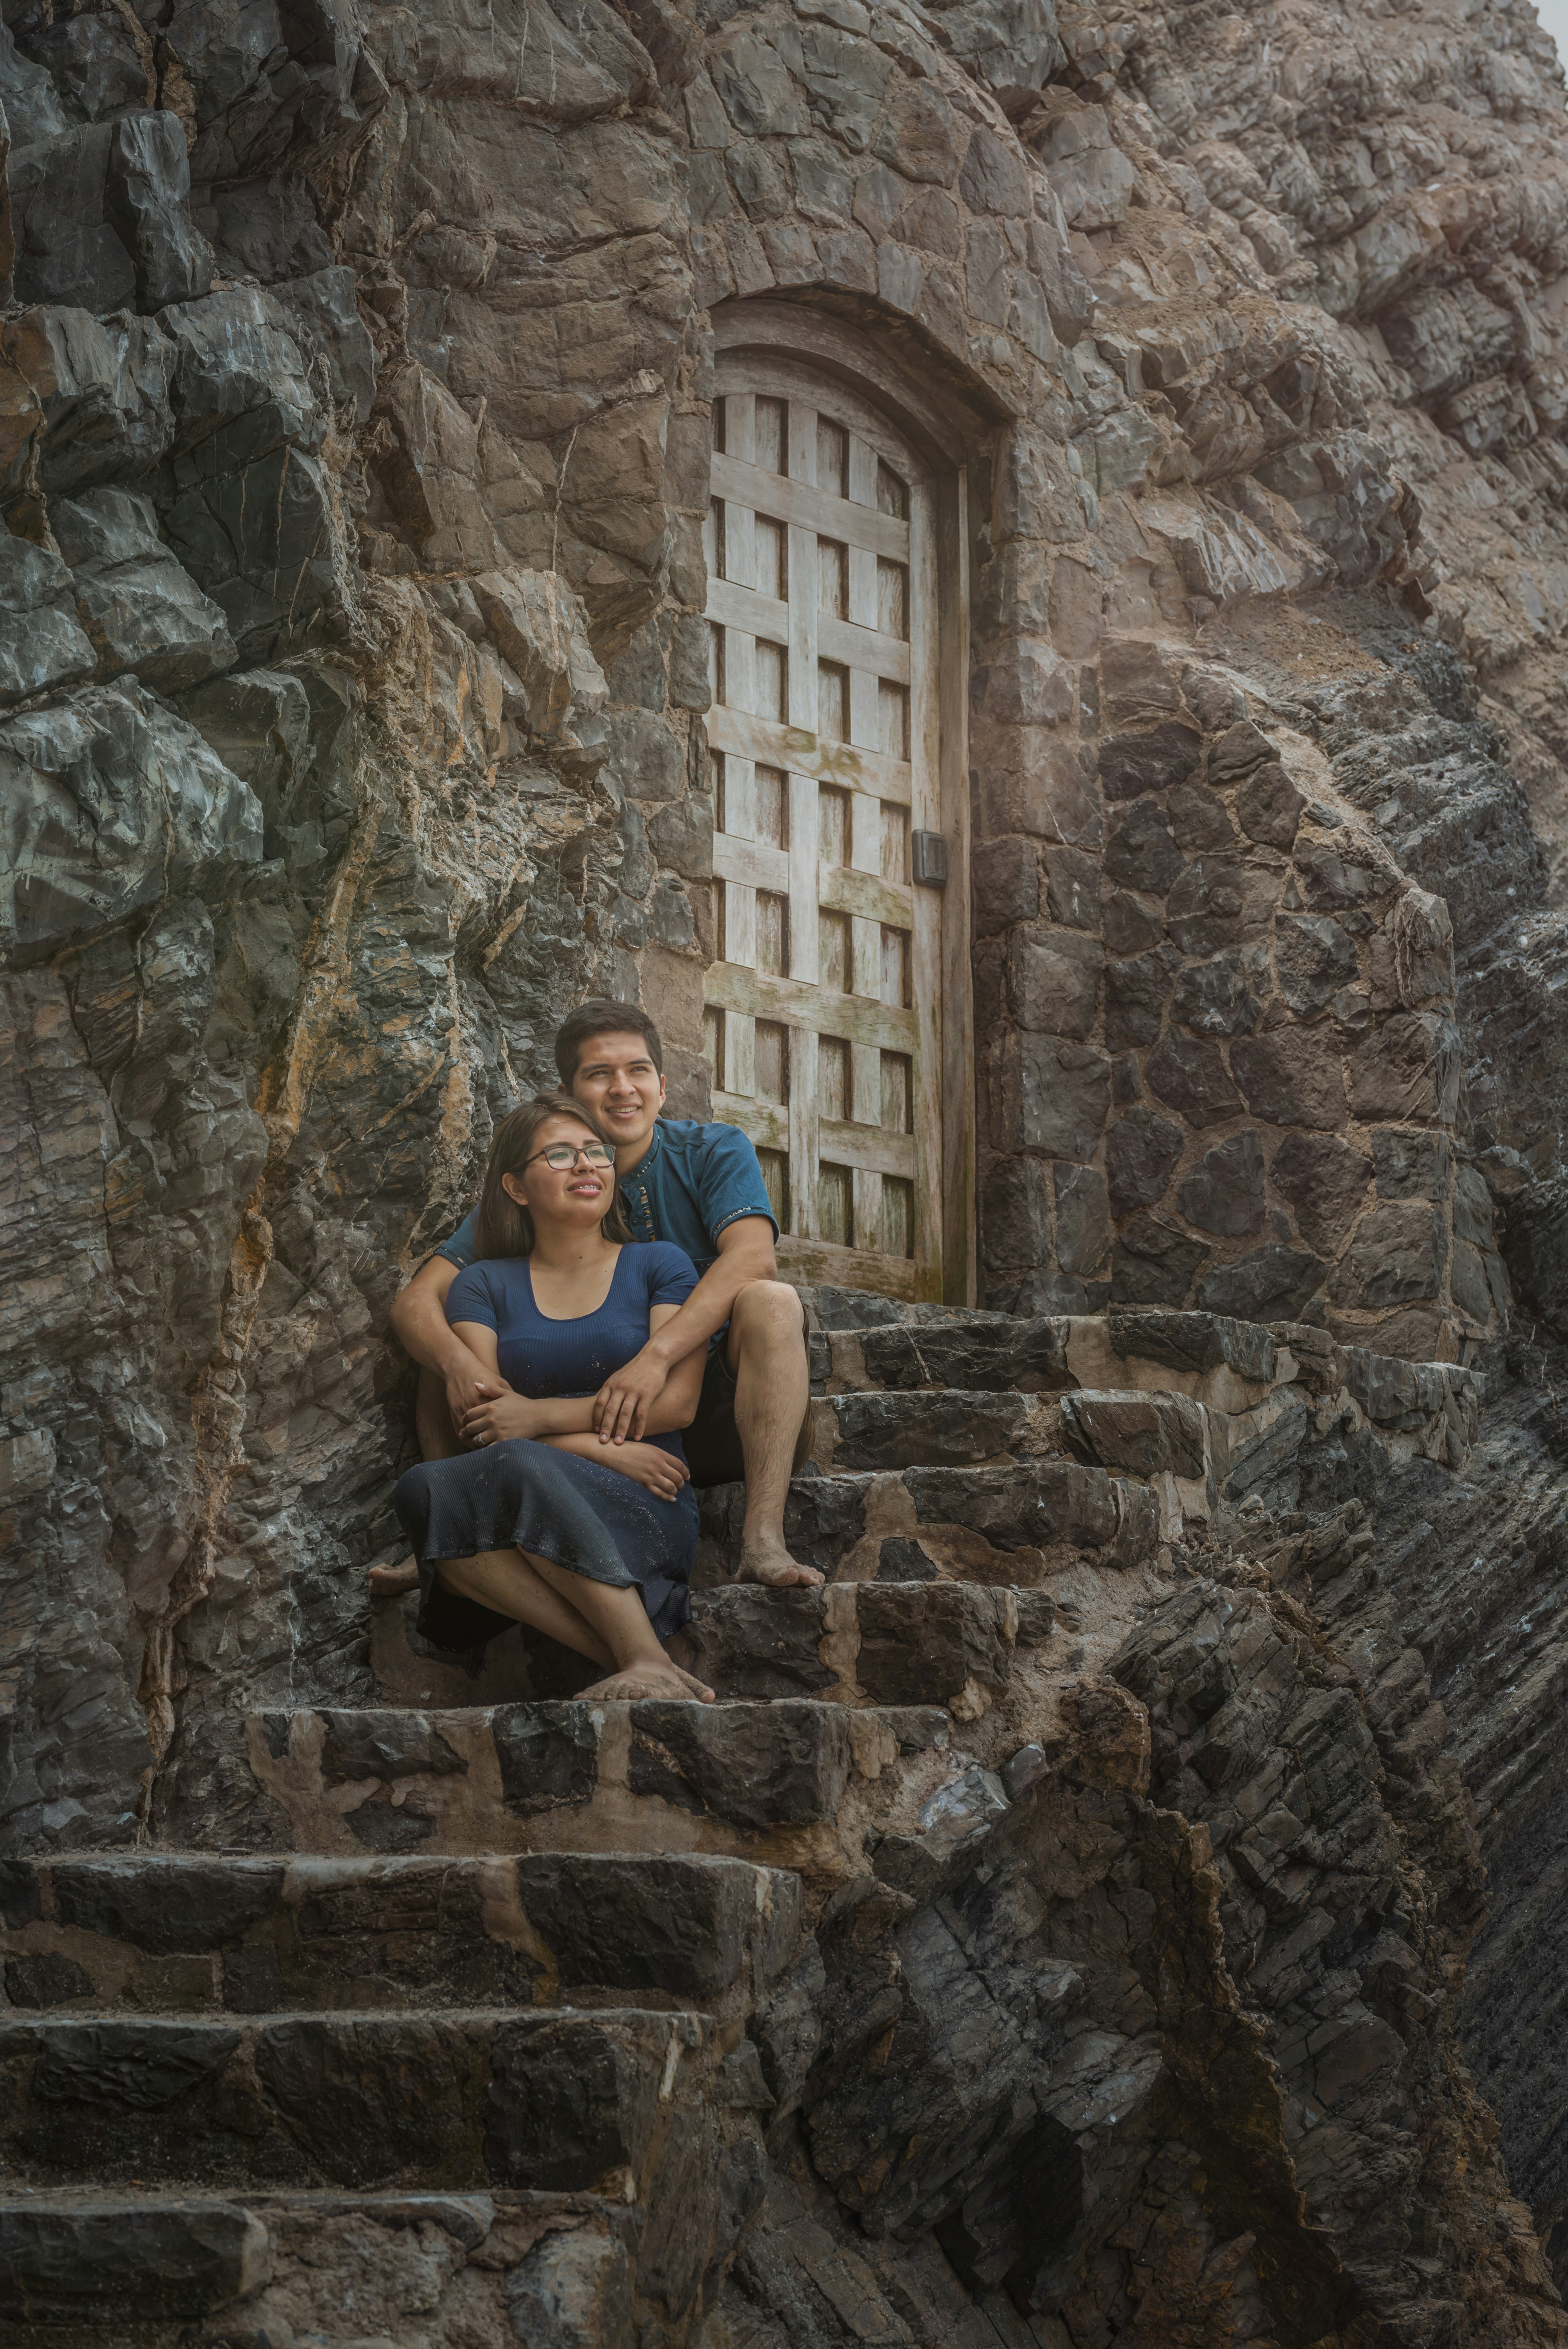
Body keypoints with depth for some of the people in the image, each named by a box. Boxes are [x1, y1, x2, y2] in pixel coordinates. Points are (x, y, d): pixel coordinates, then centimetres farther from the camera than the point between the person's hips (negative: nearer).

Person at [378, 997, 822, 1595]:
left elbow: (753, 1258, -25)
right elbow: (416, 1300, -8)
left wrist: (657, 1355, -41)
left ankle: (764, 1541, -39)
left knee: (770, 1302, -30)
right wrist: (458, 1364, -33)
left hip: (719, 1422, -2)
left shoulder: (714, 1153, -3)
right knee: (452, 1324, -8)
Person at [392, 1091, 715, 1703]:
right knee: (425, 1491, -32)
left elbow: (677, 1400, 1)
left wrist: (540, 1415, -7)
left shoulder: (659, 1266, 14)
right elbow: (481, 1421, 4)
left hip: (644, 1514, -2)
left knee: (522, 1466, -34)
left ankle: (645, 1662, -34)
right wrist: (604, 1449, -10)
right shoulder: (484, 1285, 17)